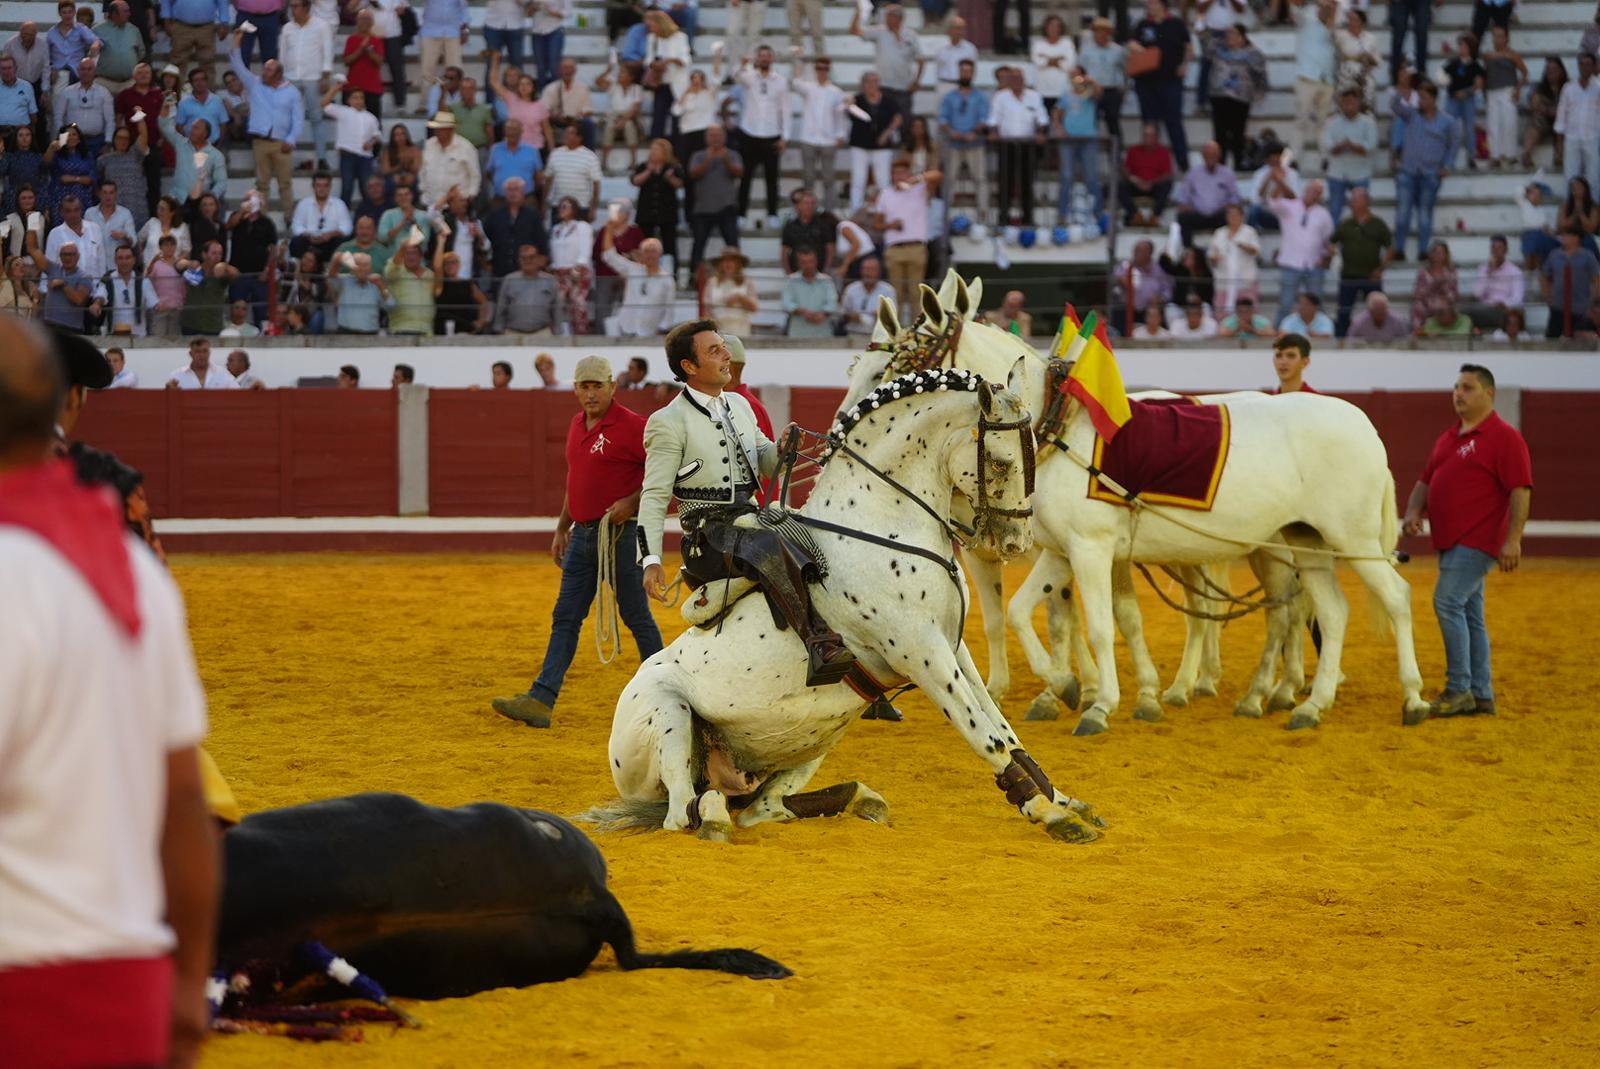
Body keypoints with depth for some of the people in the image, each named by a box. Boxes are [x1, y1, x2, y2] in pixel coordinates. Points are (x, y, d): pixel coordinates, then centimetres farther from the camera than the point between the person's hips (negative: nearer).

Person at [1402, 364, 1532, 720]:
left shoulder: (1504, 437, -8)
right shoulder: (1449, 438, 18)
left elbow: (1521, 490, -15)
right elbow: (1426, 481, 22)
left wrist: (1513, 539, -22)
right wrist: (1413, 512, 2)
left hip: (1478, 541, -9)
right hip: (1451, 541, 9)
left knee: (1448, 602, -18)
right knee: (1469, 615, 10)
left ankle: (1458, 689, -14)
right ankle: (1481, 695, 14)